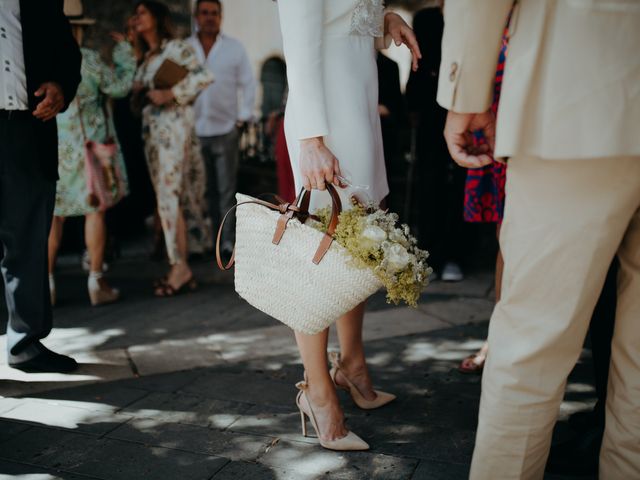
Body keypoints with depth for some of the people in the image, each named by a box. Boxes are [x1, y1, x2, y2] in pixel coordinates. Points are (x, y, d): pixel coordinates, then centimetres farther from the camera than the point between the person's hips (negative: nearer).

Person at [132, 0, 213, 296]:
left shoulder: (175, 48, -4)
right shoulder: (147, 57, 20)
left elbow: (204, 76, -16)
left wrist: (171, 94, -19)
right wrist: (138, 91, 2)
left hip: (173, 128, -8)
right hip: (152, 130, 8)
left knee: (170, 195, -13)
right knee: (168, 197, 7)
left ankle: (180, 268, -10)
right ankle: (181, 266, 11)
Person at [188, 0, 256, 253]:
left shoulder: (234, 47, 4)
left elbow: (248, 83, 6)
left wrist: (243, 118, 0)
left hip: (225, 129, -1)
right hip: (193, 131, 1)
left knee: (226, 189, 2)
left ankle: (229, 240, 9)